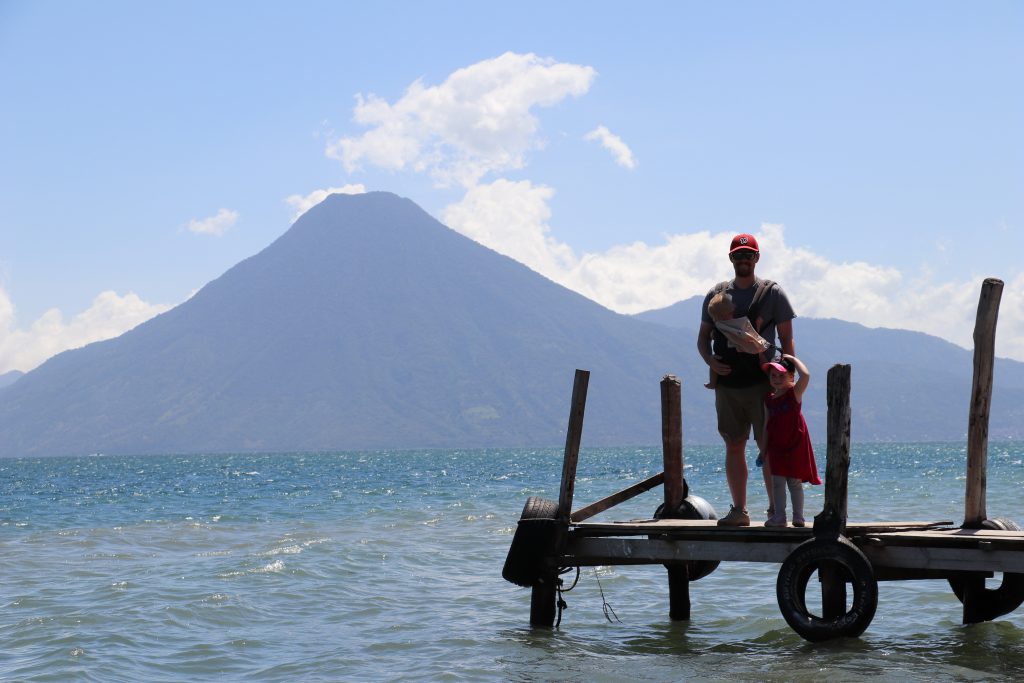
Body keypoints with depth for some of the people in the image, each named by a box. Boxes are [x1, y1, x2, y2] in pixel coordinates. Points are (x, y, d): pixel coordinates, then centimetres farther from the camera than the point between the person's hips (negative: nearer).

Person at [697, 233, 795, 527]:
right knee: (733, 446, 6)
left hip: (762, 382, -4)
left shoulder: (772, 293, 2)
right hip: (726, 384, 4)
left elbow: (786, 340, 1)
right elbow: (703, 337, 14)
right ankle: (739, 510, 12)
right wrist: (709, 359, -7)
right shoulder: (716, 295, 12)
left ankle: (776, 508, -2)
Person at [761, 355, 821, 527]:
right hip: (776, 446, 4)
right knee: (777, 482, 2)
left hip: (795, 445, -4)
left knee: (795, 482, 3)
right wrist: (764, 450, 9)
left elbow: (805, 375, -26)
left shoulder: (794, 393, -7)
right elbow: (767, 426, 11)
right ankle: (779, 517, 5)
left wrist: (793, 359, -14)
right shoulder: (769, 400, 7)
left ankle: (798, 517, 10)